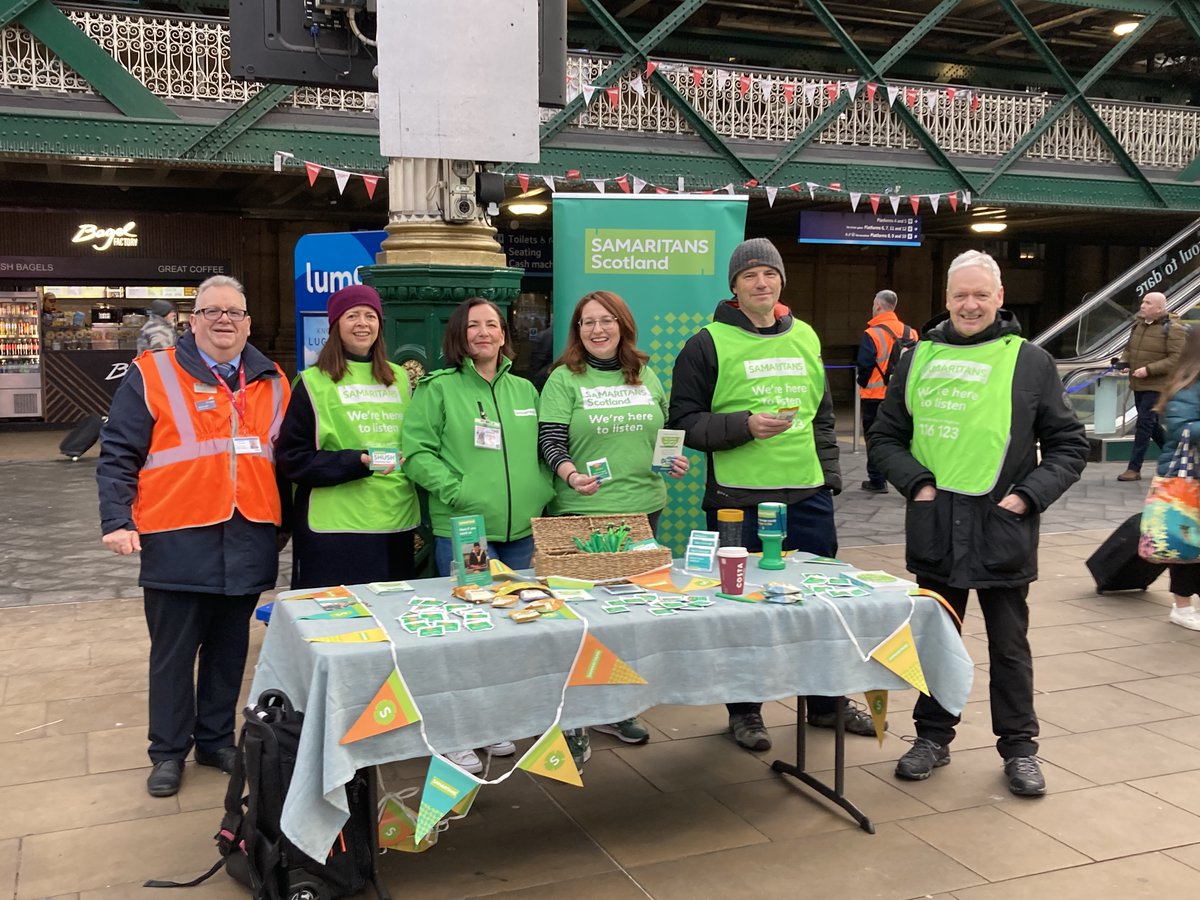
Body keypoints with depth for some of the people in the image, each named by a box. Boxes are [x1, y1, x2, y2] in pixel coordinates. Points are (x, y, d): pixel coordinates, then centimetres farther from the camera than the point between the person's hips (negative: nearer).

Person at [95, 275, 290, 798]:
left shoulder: (272, 383, 11)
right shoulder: (152, 375, -2)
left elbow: (284, 457, 17)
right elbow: (118, 454, -3)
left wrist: (284, 522, 16)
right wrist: (117, 521, -10)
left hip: (247, 541, 4)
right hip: (178, 541, -3)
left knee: (229, 649, 13)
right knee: (173, 652, 7)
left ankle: (216, 739, 29)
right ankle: (168, 752, 21)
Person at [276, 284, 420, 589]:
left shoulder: (399, 378, 15)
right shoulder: (313, 383, 0)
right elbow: (292, 458, -5)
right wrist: (357, 462, -17)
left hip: (397, 525, 5)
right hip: (337, 529, -5)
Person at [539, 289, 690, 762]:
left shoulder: (647, 377, 11)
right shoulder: (564, 379, -3)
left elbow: (665, 433, 19)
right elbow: (550, 441, -9)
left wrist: (675, 458, 0)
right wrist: (571, 475, -27)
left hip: (644, 507, 5)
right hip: (582, 511, -5)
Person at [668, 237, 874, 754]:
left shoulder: (805, 338, 13)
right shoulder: (709, 344, -4)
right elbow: (684, 421, -7)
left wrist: (830, 473, 13)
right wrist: (745, 425, -20)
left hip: (808, 496, 5)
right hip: (740, 498, -5)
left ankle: (826, 702, 30)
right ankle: (744, 710, 21)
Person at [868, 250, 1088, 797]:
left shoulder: (1029, 361, 1)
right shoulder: (918, 358, 7)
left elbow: (1069, 445, 4)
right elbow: (883, 438, 10)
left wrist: (1029, 495, -9)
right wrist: (916, 482, -5)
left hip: (1002, 531, -2)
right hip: (934, 529, 2)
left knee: (1009, 644, 9)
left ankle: (1019, 746, 24)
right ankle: (933, 736, 28)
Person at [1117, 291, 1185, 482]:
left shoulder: (1172, 329, -14)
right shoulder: (1138, 323, 8)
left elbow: (1176, 359, -19)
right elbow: (1129, 347, 21)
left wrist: (1149, 369, -25)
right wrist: (1125, 362, 1)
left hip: (1156, 386, -8)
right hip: (1139, 384, 8)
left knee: (1144, 423, -9)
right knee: (1151, 423, 16)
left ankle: (1134, 468, -5)